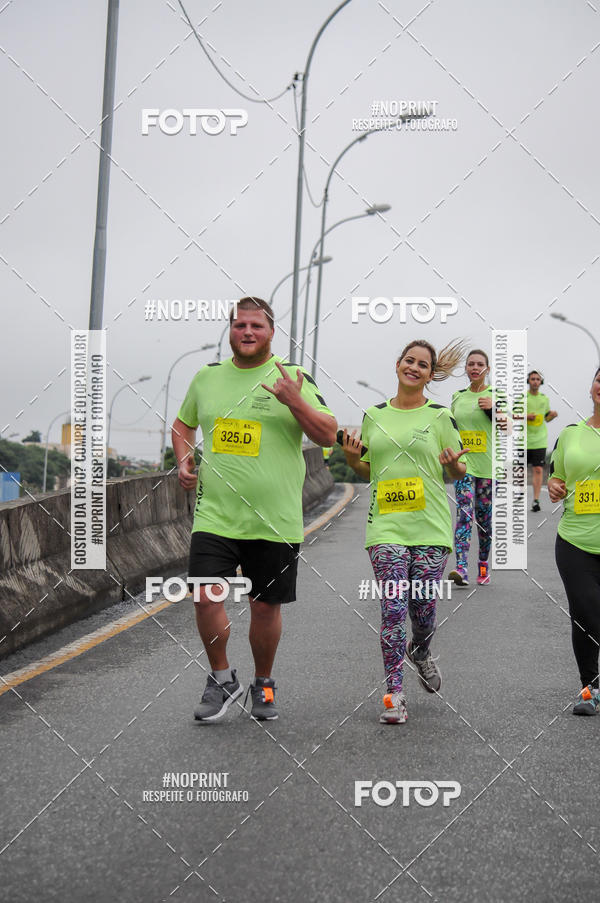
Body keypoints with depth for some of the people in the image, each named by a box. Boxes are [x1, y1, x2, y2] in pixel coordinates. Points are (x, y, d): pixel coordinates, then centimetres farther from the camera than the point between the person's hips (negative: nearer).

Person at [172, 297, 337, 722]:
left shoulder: (295, 378, 0)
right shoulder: (207, 376, 9)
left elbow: (328, 435, -5)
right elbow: (183, 423, 26)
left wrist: (295, 402, -20)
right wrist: (184, 462, 9)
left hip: (275, 521, -2)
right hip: (215, 515, 2)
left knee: (265, 606, 7)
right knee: (205, 596, -10)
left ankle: (263, 684, 29)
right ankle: (222, 677, 13)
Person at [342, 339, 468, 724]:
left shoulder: (440, 417, 5)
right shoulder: (374, 416, 11)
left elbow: (459, 472, 7)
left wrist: (453, 463, -15)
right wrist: (353, 459, -1)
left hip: (431, 524, -1)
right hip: (387, 525, 1)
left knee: (423, 607, 3)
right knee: (393, 608, -8)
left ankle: (420, 651, 38)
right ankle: (395, 693, -2)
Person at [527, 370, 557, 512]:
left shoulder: (545, 398, 10)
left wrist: (552, 415, -2)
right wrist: (526, 416, -17)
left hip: (539, 440, 1)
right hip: (523, 440, -1)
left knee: (538, 470, -8)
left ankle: (536, 500, -10)